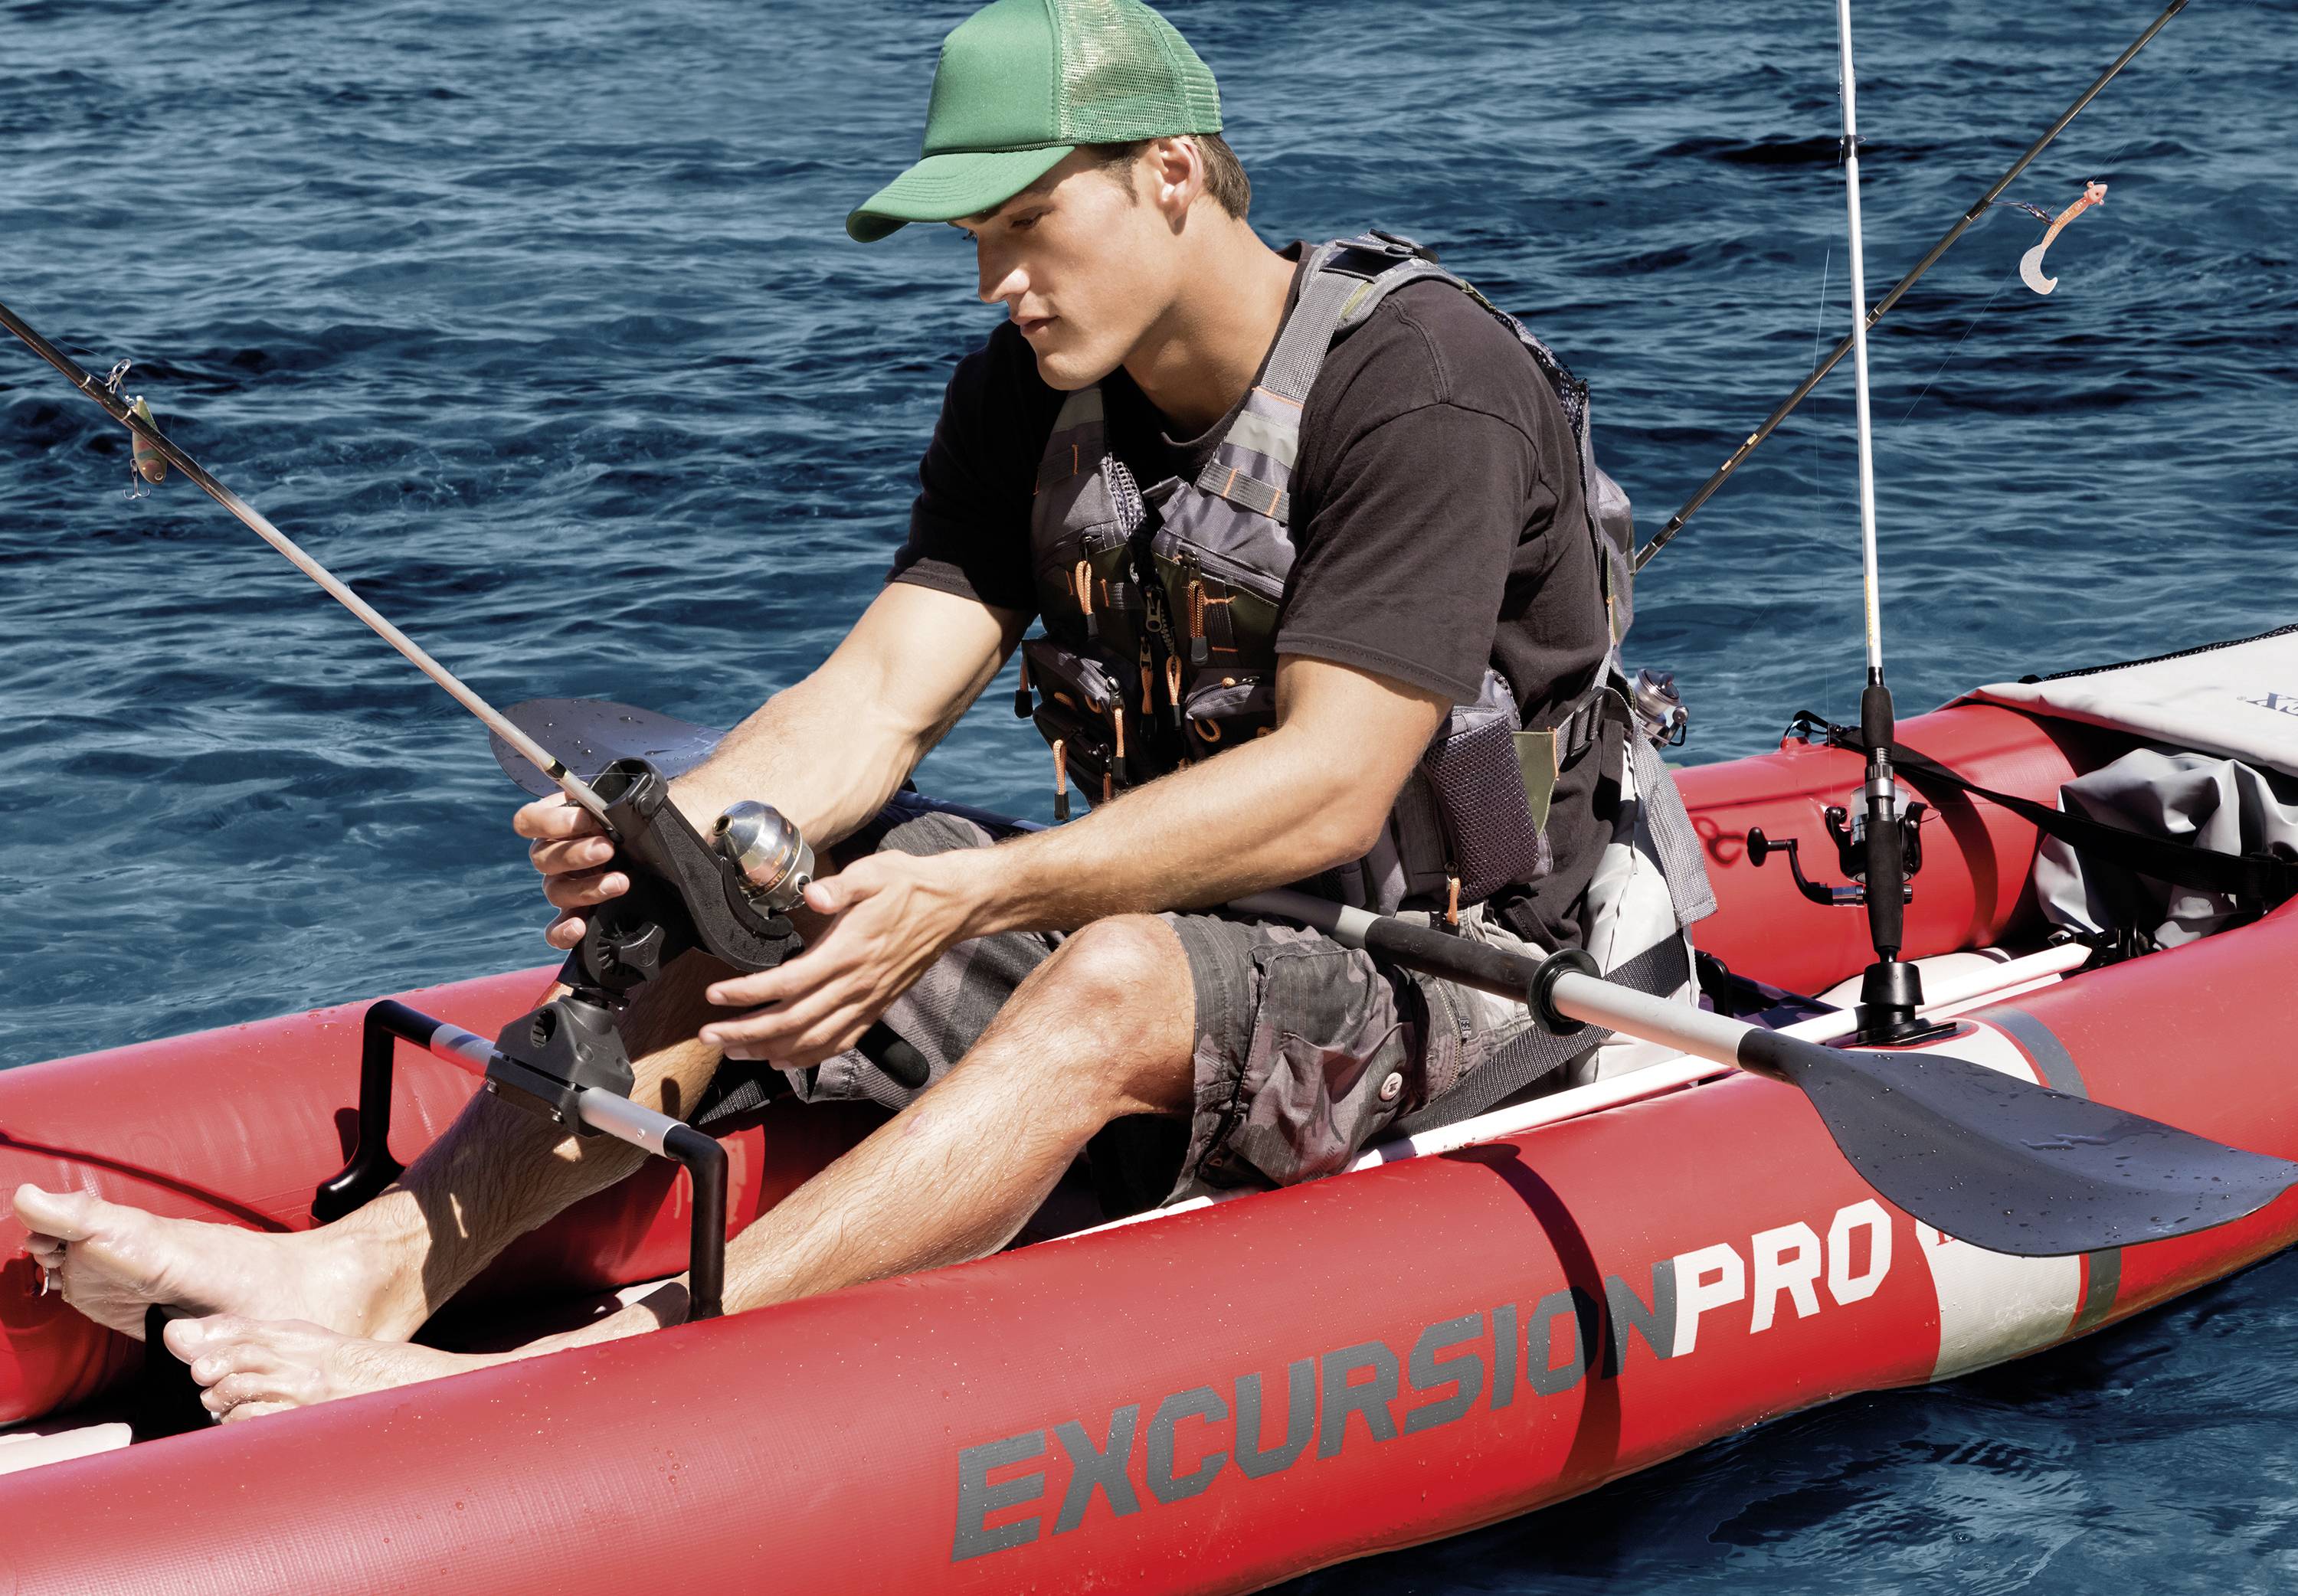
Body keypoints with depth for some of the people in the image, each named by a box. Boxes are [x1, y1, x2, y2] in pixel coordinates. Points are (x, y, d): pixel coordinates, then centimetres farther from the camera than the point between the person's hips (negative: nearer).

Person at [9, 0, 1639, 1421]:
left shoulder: (1424, 386, -20)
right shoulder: (1029, 397, 2)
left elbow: (1329, 787, -27)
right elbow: (878, 693, -7)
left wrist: (972, 896, -35)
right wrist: (672, 835, -27)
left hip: (1441, 976, -7)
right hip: (1170, 923, 7)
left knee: (1111, 983, -37)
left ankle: (578, 1379, -48)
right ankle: (374, 1265, -23)